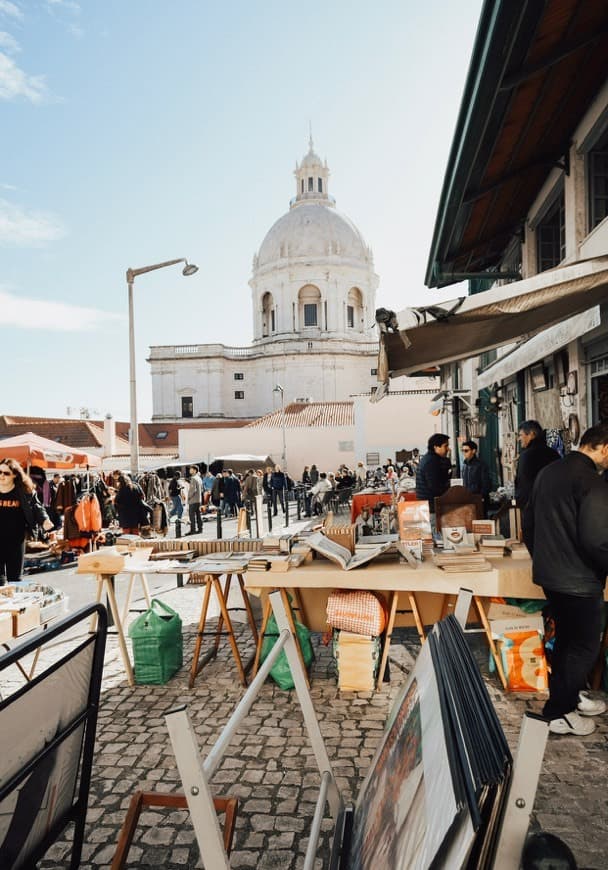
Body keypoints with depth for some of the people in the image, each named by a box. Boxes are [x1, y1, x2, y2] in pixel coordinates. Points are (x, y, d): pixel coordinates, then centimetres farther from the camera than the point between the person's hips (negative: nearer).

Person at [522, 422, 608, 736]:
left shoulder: (548, 472, 6)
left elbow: (528, 520, 14)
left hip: (548, 574, 8)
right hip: (579, 580, -8)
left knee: (566, 638, 24)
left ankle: (569, 695, 40)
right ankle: (558, 713, 17)